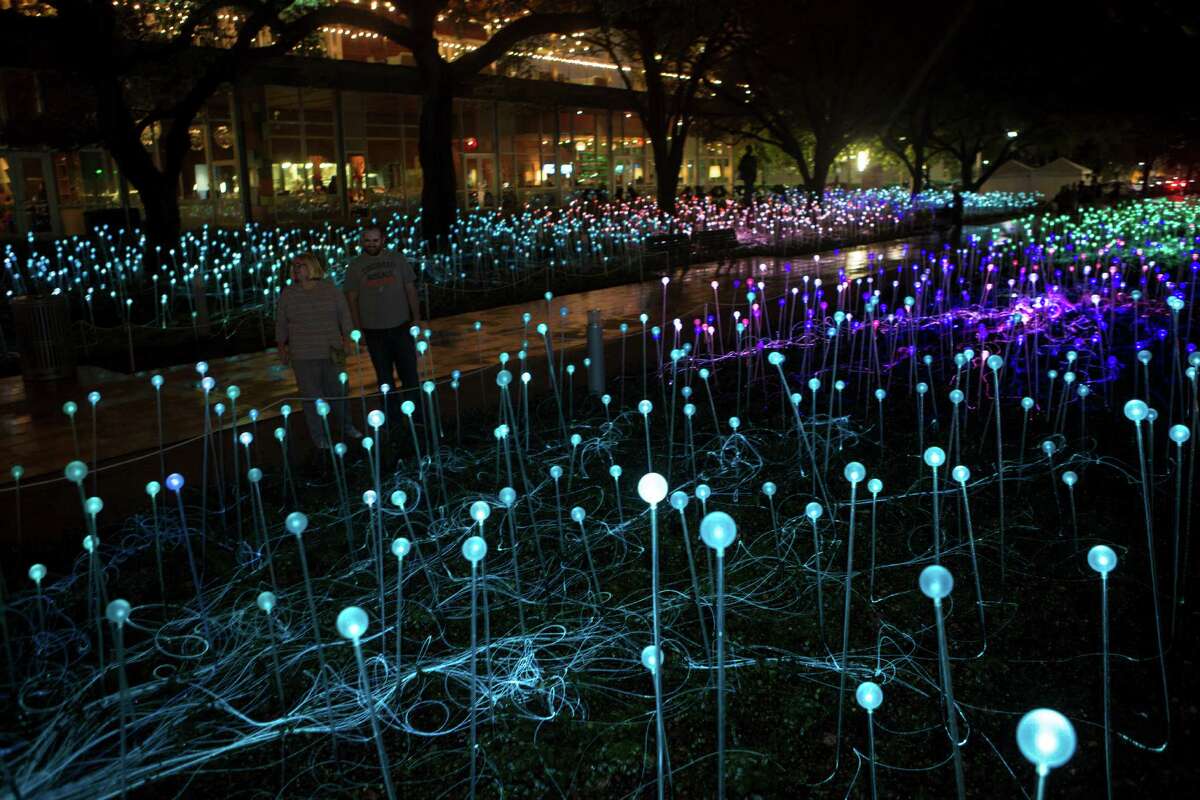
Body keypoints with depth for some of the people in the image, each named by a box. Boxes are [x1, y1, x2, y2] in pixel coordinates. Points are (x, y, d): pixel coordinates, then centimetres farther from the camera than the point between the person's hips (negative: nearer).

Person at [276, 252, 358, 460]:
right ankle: (320, 441, 8)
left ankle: (343, 425, 34)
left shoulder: (331, 290, 2)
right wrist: (282, 346, 9)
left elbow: (344, 315, 5)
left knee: (337, 391, 12)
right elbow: (281, 323, 9)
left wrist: (346, 338, 0)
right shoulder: (287, 295, 3)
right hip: (303, 357, -1)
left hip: (332, 353, 1)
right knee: (312, 397, -1)